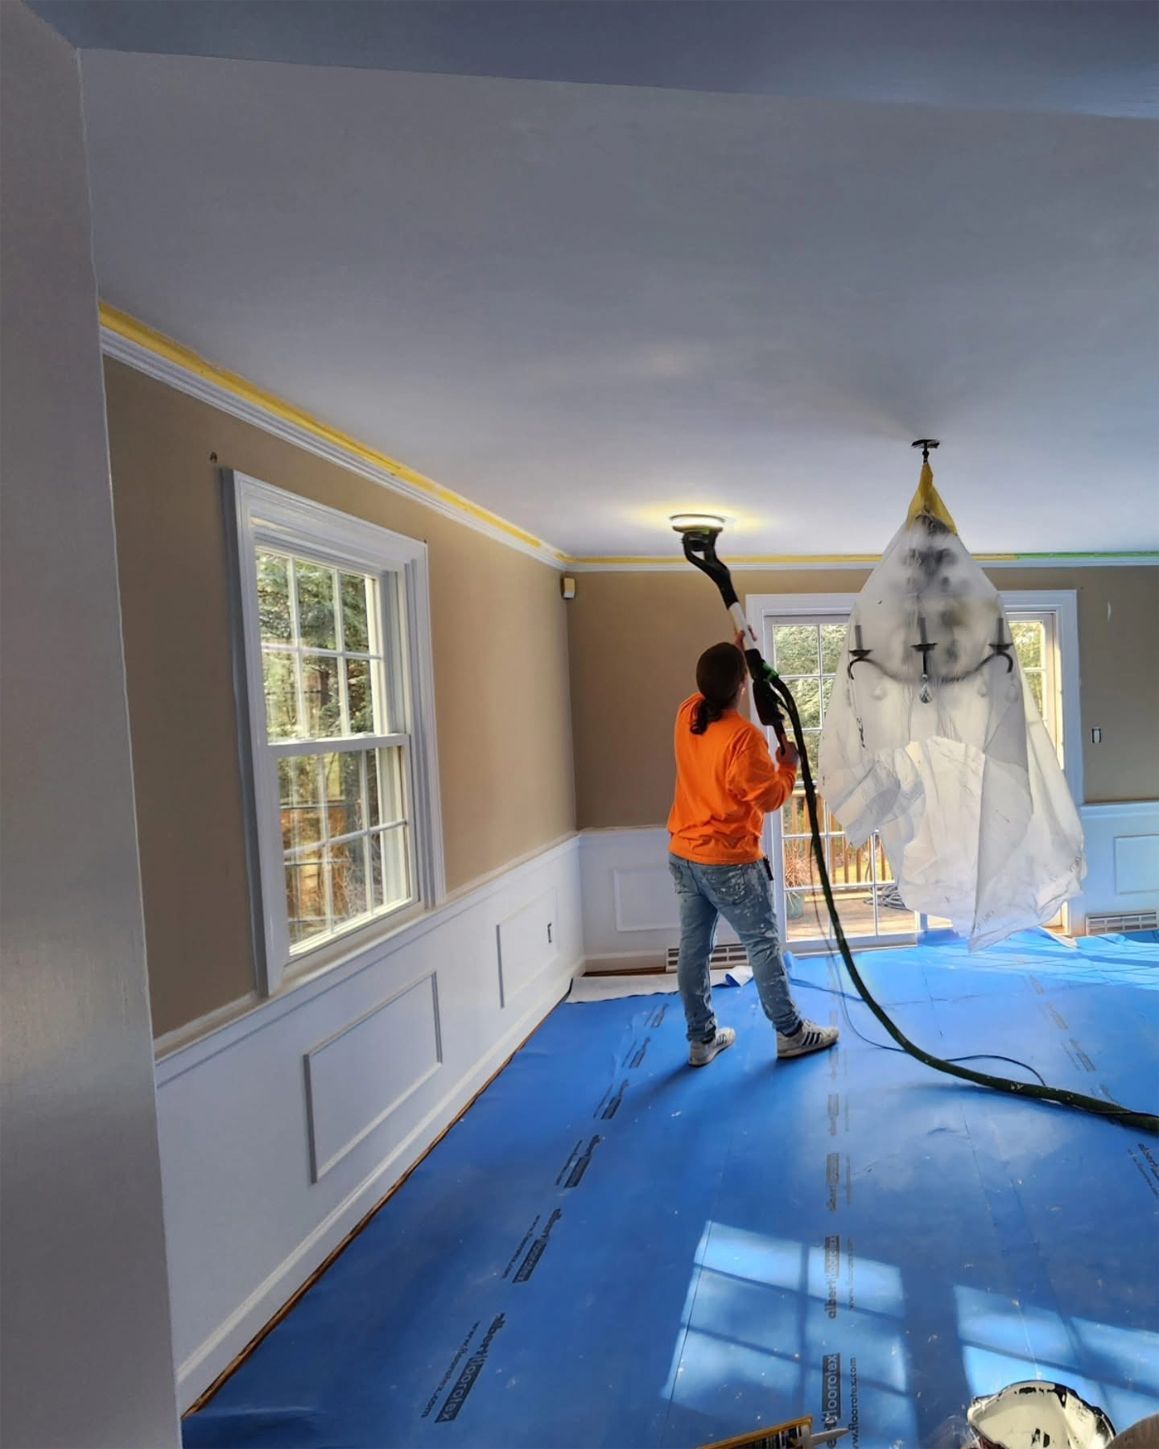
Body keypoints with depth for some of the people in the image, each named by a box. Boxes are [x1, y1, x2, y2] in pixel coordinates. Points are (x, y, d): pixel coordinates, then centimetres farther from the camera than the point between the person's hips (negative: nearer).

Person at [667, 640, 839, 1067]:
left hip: (683, 857, 7)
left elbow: (710, 690, 25)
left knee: (693, 947, 11)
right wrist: (788, 766, 2)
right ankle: (790, 1032, 21)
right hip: (729, 863, -7)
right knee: (763, 943, 8)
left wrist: (734, 650, 25)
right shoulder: (744, 735, -21)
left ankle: (702, 1039, 22)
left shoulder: (686, 715, 1)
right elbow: (770, 796, -14)